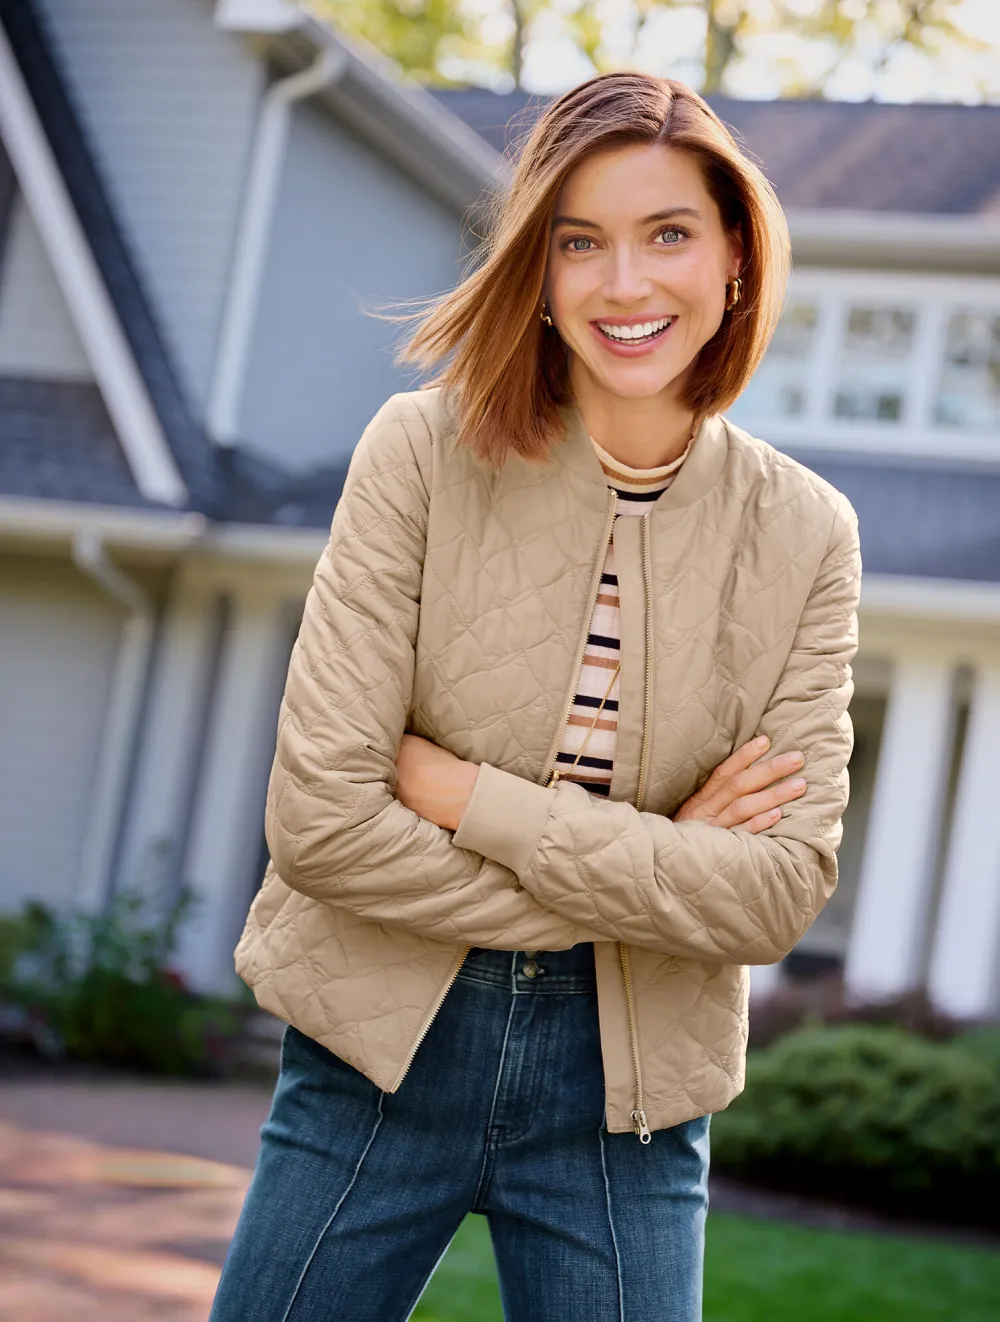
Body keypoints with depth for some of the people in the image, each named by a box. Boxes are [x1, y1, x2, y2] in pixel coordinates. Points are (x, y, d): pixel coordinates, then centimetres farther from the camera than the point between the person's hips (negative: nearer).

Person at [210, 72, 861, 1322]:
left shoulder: (804, 536, -4)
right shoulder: (424, 454, -10)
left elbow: (780, 892, -12)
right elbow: (318, 818, -16)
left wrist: (460, 790, -17)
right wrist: (647, 876, -15)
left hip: (625, 1096, 1)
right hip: (382, 1051, -1)